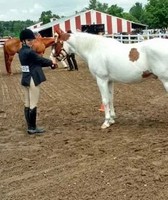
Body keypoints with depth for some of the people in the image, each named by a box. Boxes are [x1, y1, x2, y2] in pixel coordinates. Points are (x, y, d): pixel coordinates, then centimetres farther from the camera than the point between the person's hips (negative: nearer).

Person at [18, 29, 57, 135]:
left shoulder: (21, 51, 10)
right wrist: (51, 62, 11)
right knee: (33, 104, -2)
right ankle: (32, 128, 4)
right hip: (33, 79, -10)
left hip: (25, 79, 10)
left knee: (27, 104, 12)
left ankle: (30, 126, 20)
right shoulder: (29, 52, -19)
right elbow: (40, 60, -7)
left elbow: (36, 62, 12)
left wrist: (48, 64, 6)